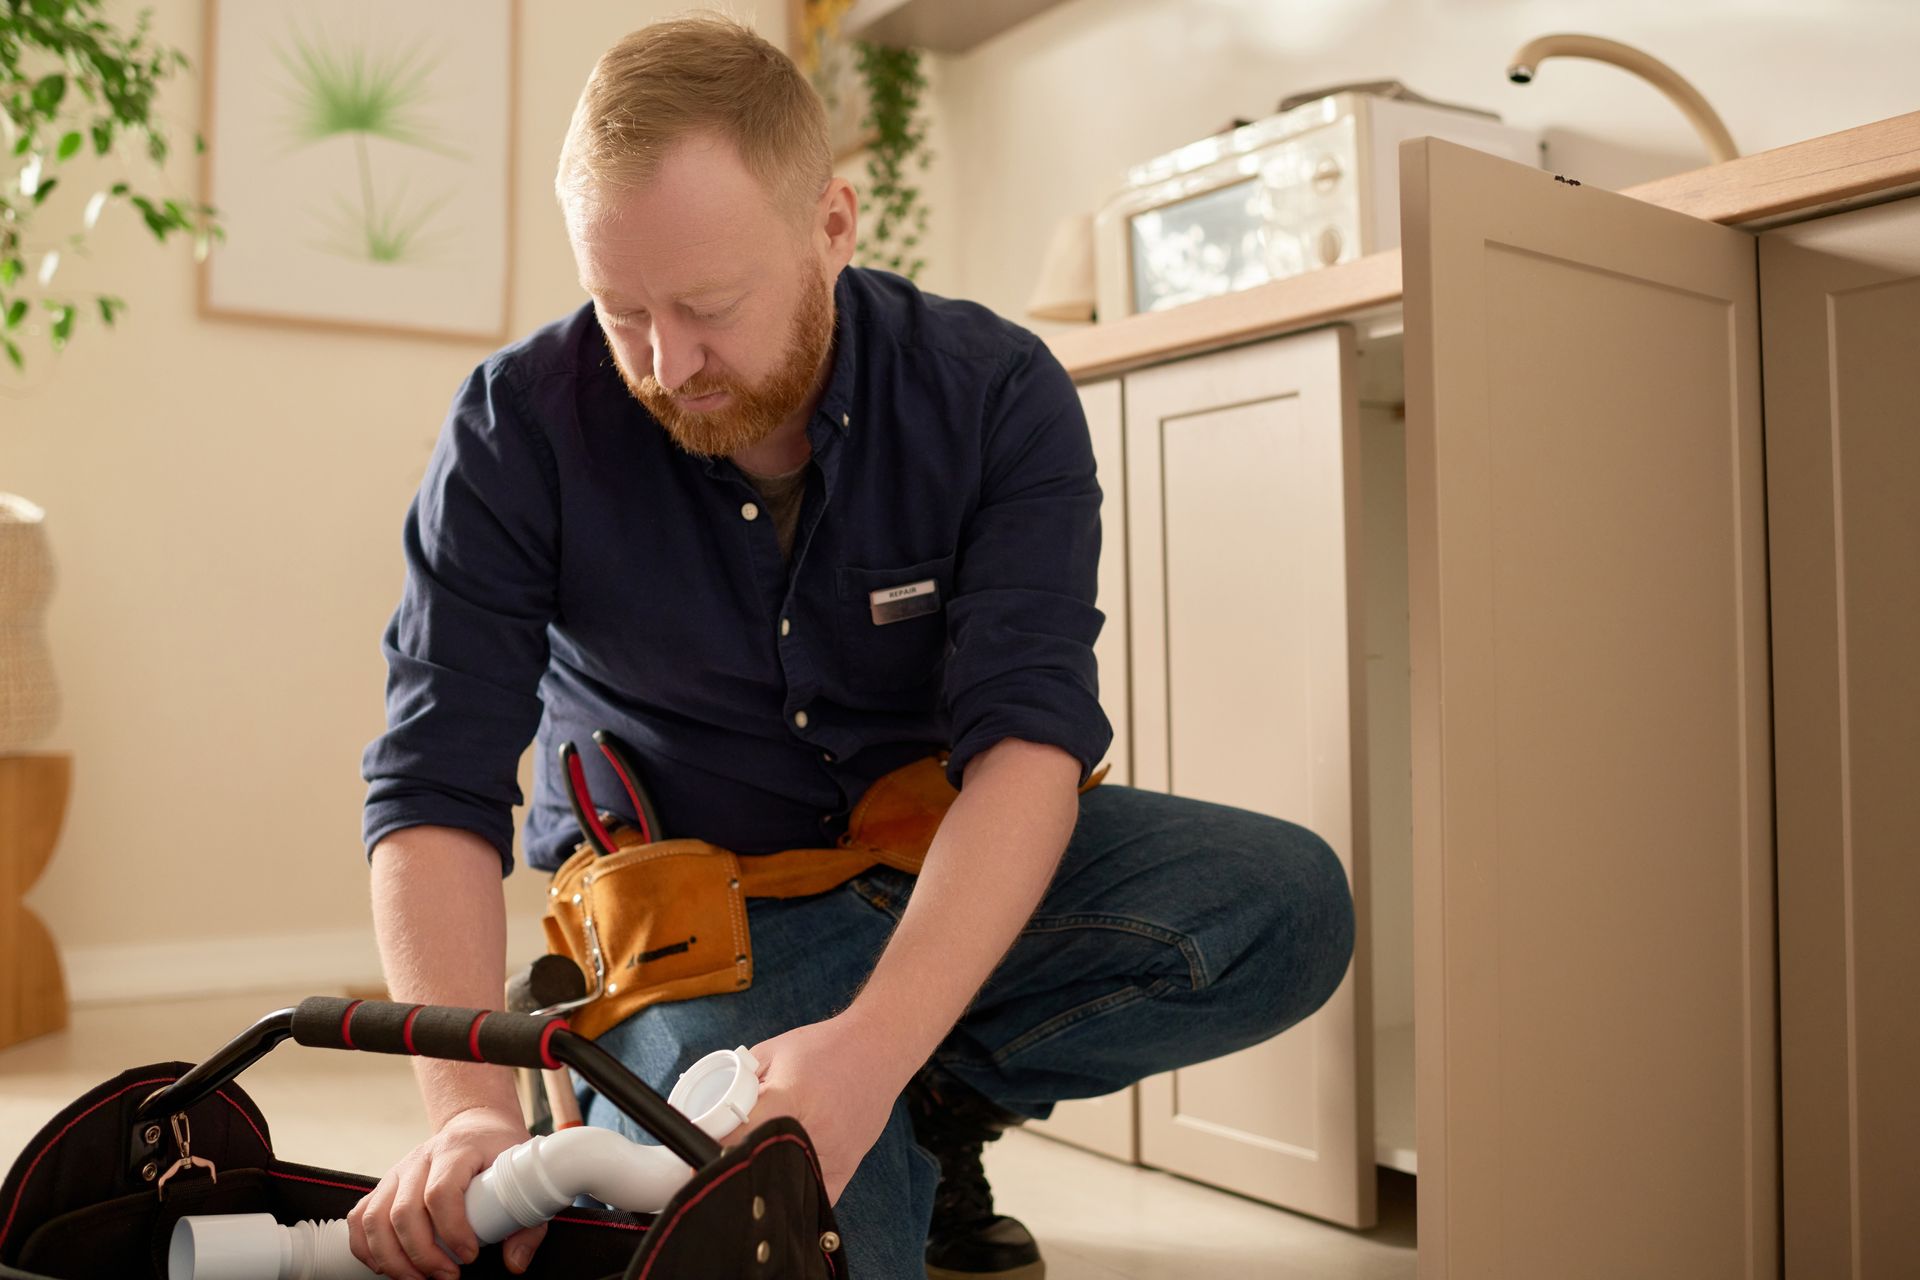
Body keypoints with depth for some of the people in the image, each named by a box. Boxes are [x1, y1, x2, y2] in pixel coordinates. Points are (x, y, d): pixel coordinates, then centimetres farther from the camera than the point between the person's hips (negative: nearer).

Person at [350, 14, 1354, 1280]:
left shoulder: (996, 394, -15)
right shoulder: (520, 429, -16)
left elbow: (1027, 737, -26)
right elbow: (436, 790, -19)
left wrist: (873, 1047, -42)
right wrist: (473, 1108, -35)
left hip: (956, 866, 2)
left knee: (1288, 906, -23)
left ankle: (934, 1105, -3)